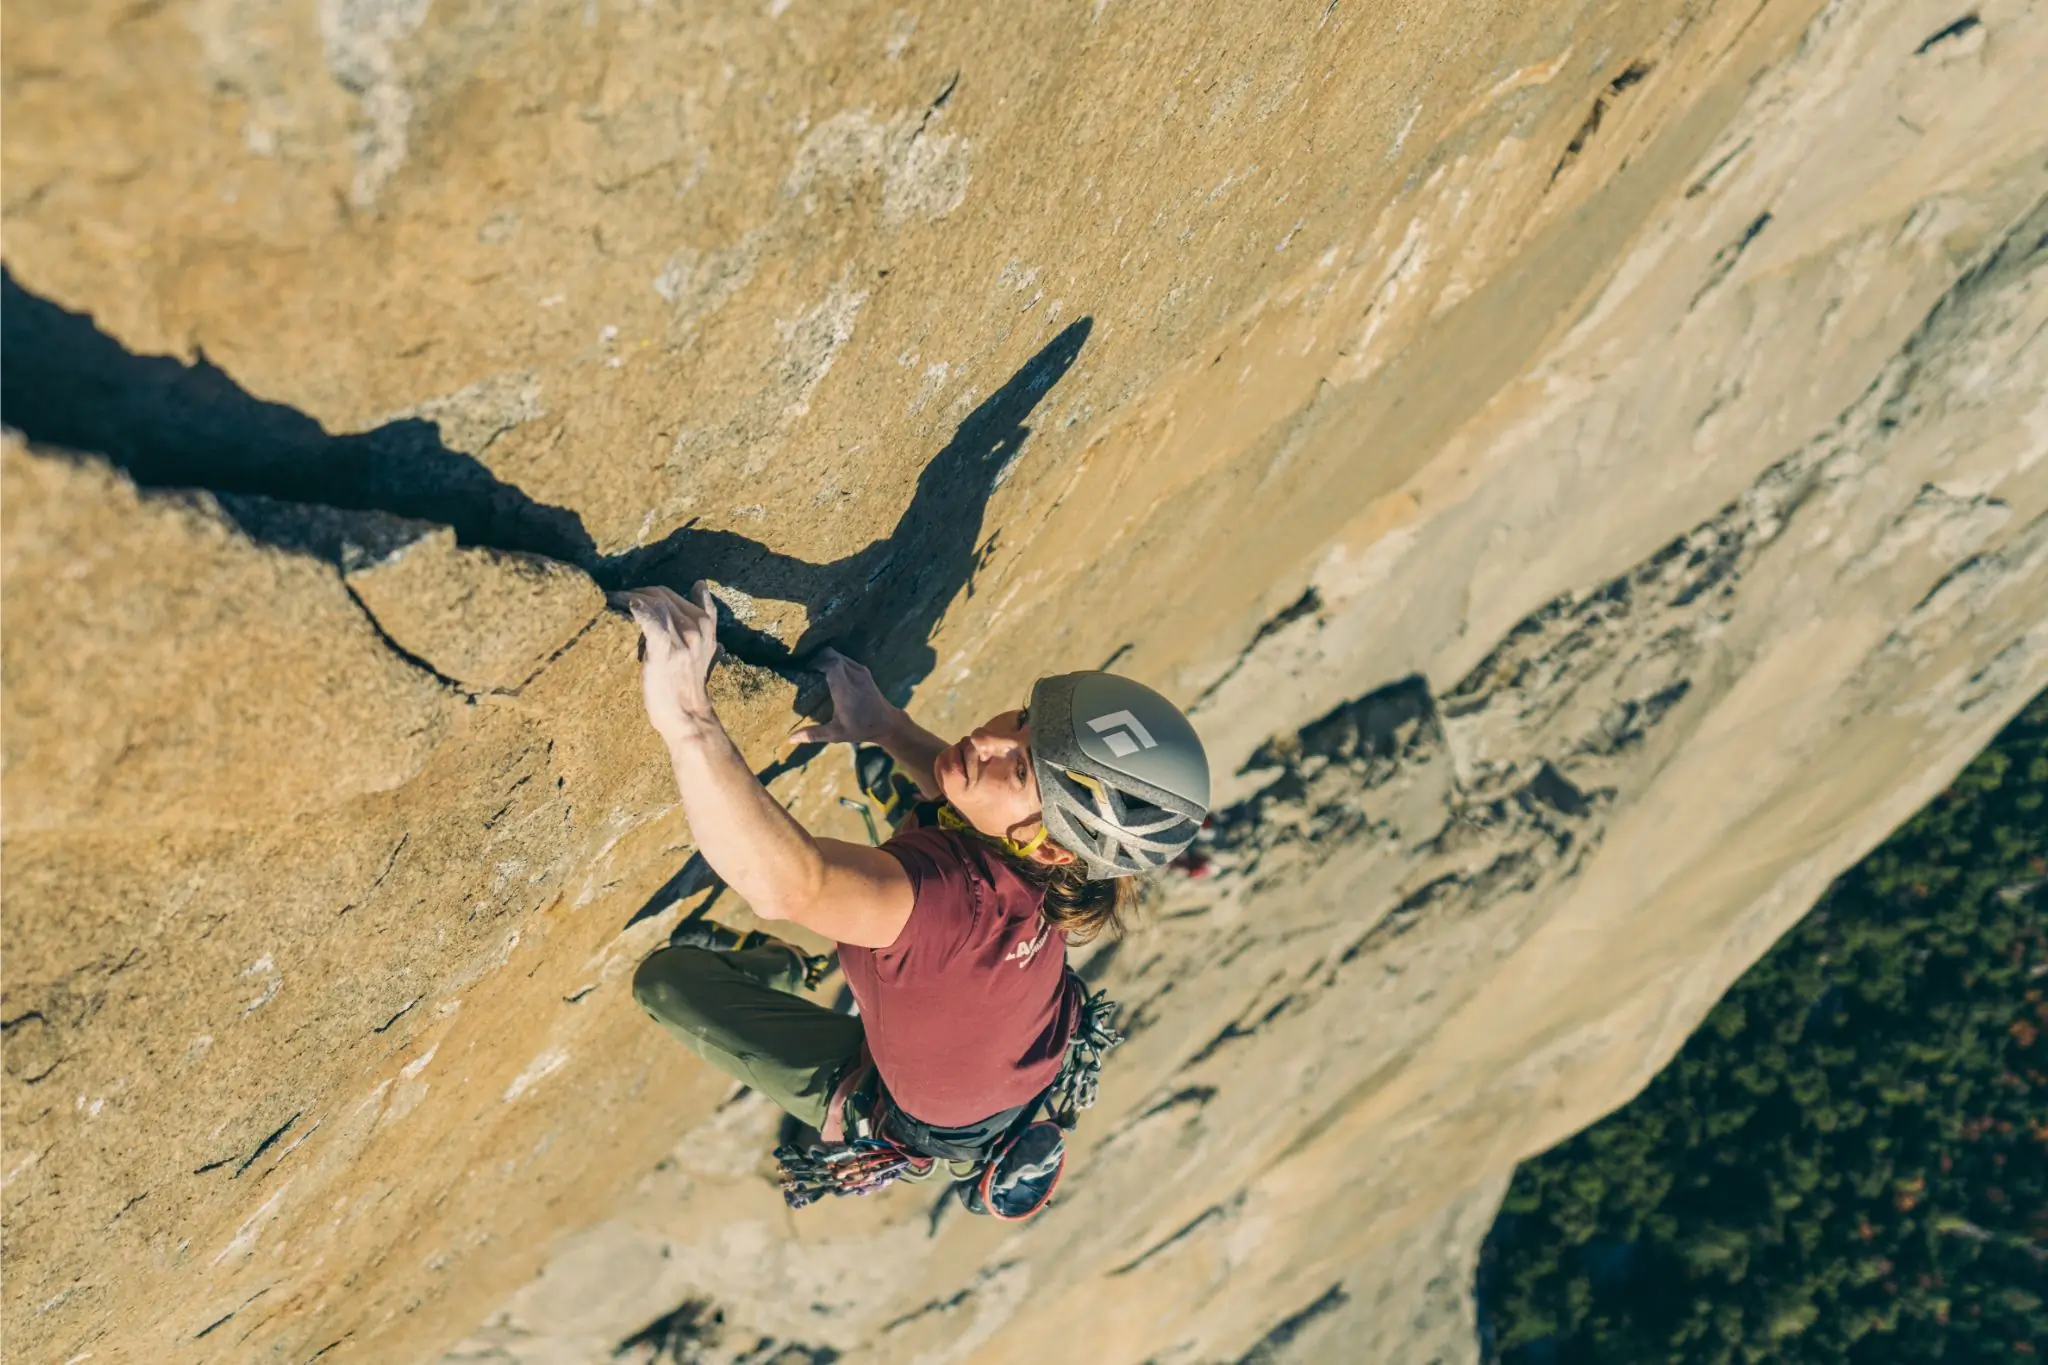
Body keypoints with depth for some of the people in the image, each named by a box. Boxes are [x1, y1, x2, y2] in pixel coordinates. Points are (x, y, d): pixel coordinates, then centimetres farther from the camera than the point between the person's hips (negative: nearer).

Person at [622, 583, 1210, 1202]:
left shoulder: (962, 897, -49)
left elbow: (790, 884, -67)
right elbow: (963, 787, 1)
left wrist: (684, 715, -71)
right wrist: (884, 724, -7)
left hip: (931, 1121, -6)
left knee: (667, 976, -5)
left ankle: (776, 966, 27)